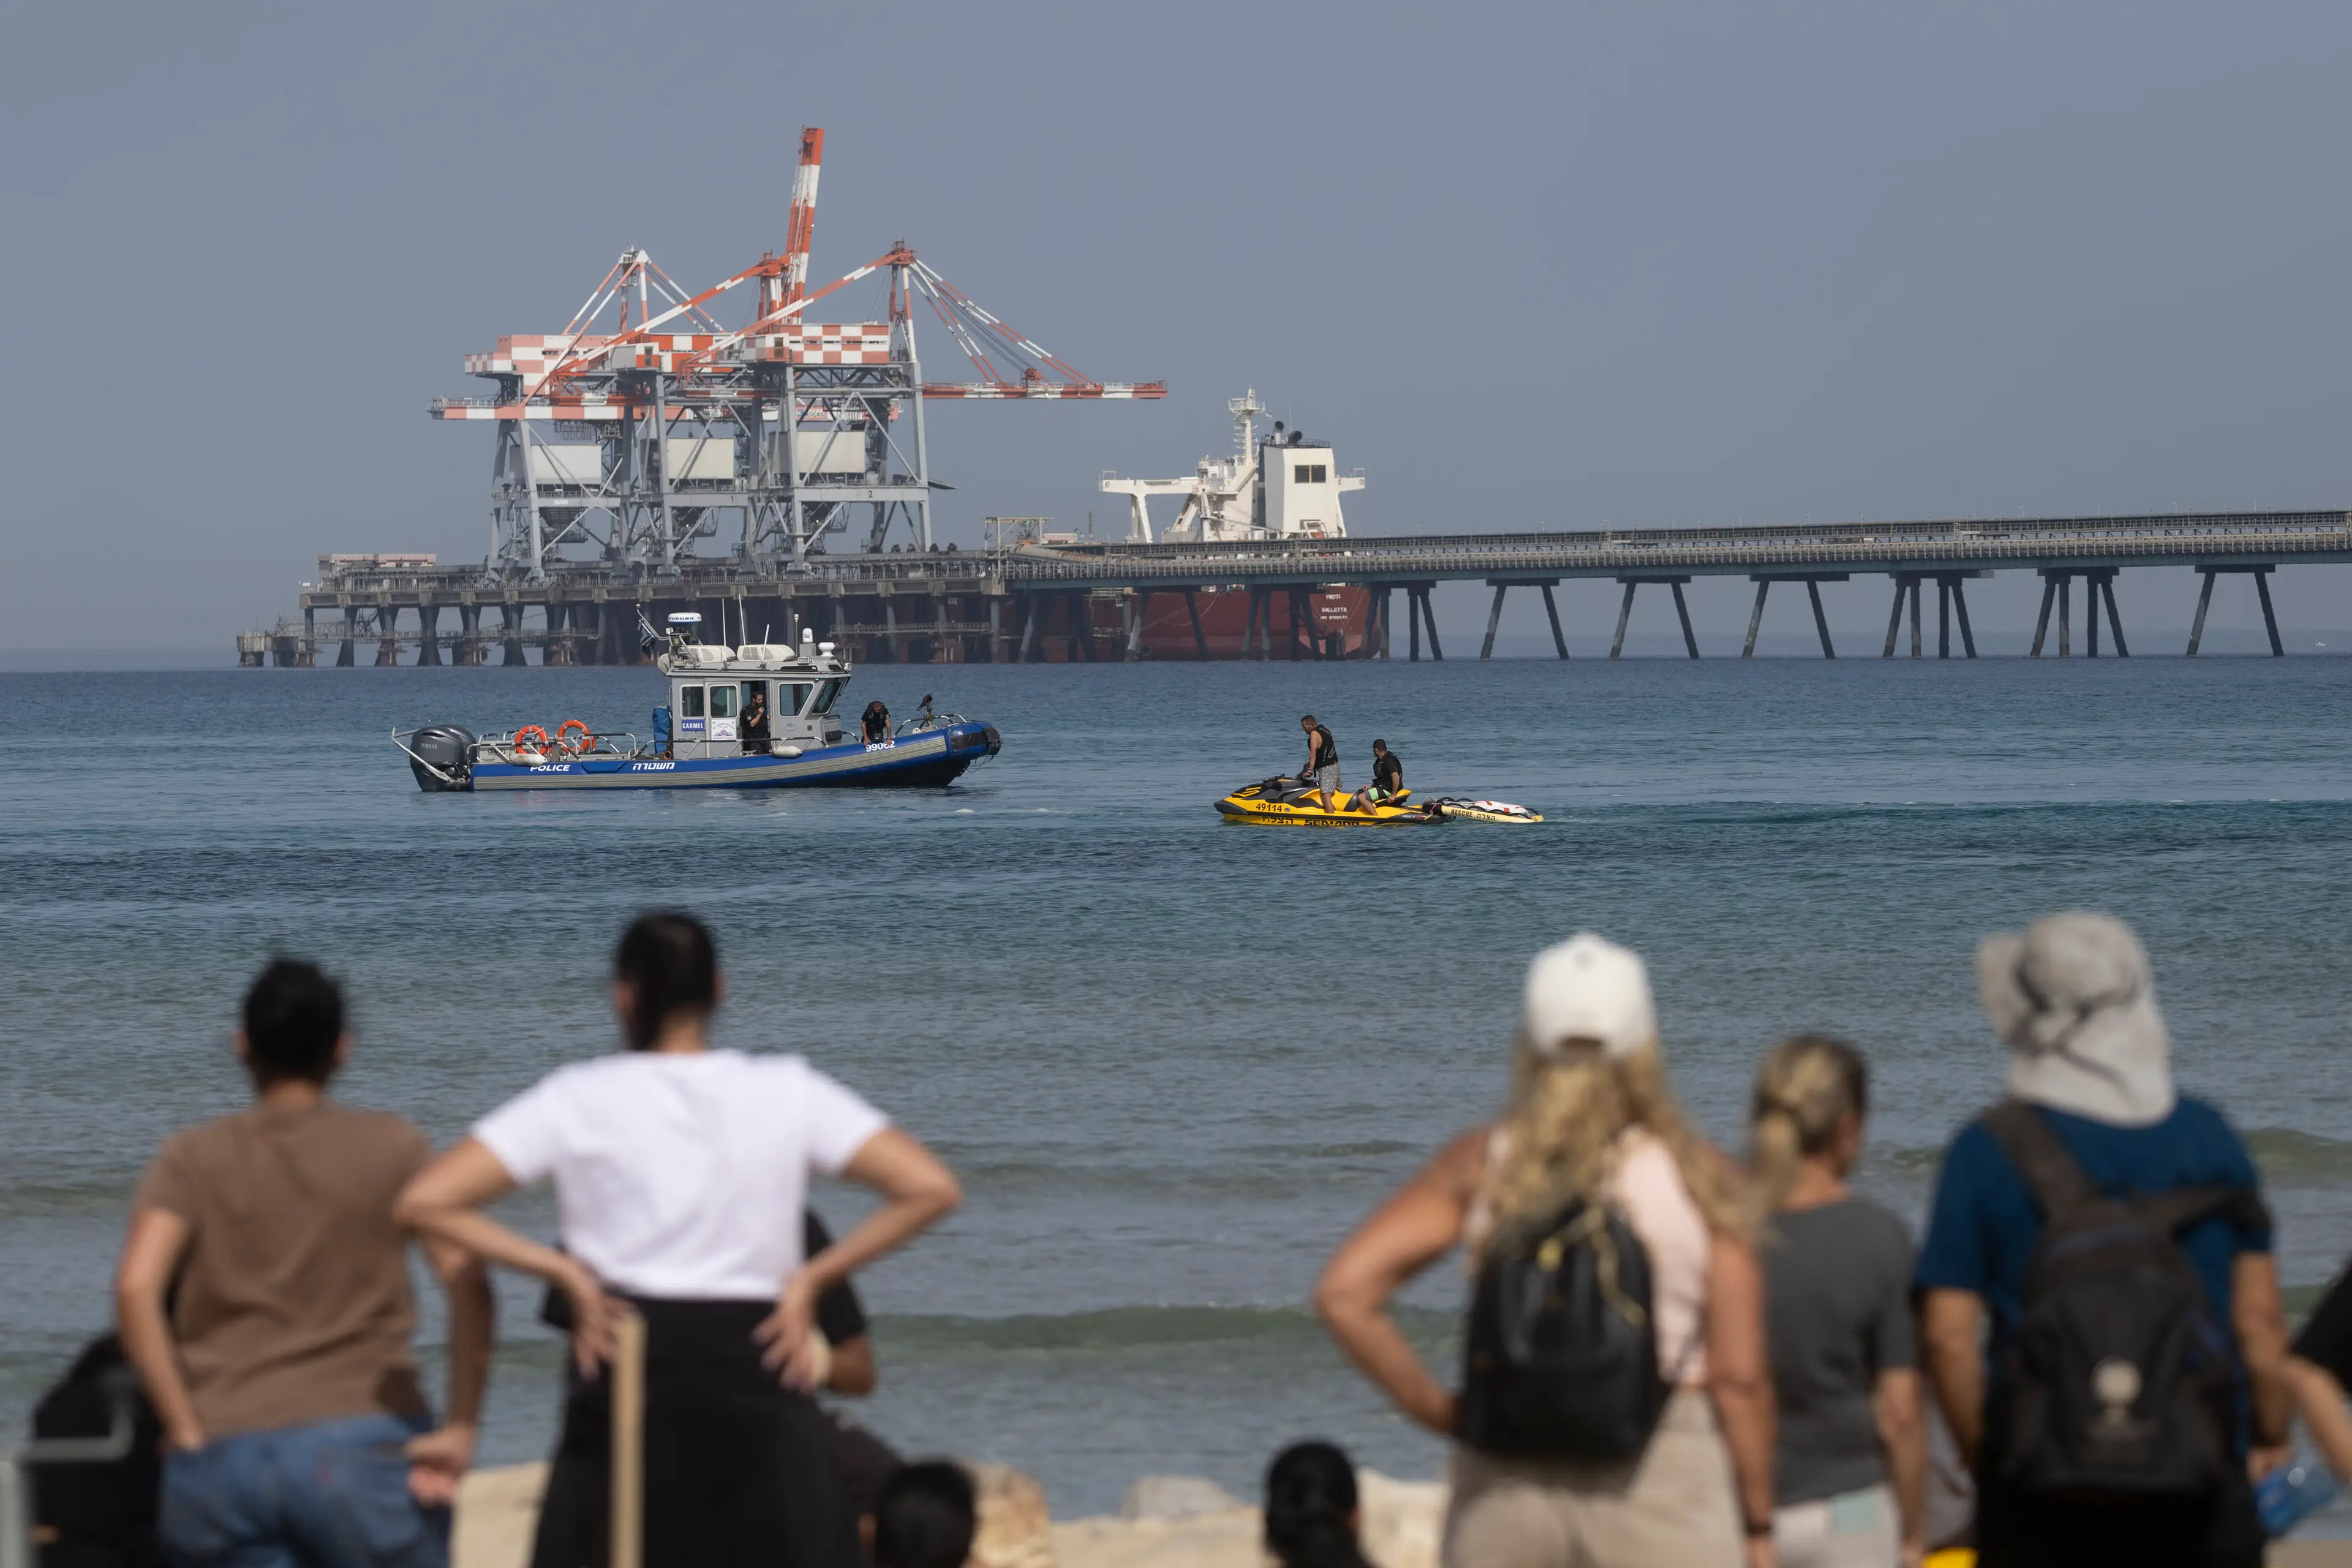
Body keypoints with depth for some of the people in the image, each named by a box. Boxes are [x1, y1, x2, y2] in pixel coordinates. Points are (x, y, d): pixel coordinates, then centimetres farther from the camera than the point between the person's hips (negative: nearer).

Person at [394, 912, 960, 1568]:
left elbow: (425, 1203, -7)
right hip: (758, 1389, 0)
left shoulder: (577, 1100, 0)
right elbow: (931, 1188, -6)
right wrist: (814, 1277, -2)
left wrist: (564, 1270, -2)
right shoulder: (786, 1091, 1)